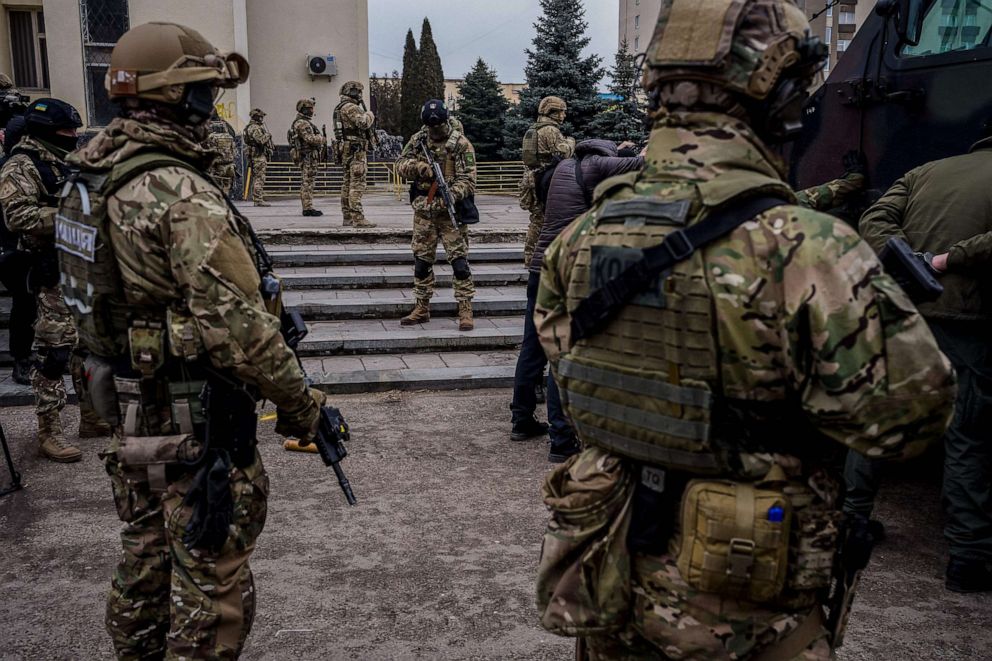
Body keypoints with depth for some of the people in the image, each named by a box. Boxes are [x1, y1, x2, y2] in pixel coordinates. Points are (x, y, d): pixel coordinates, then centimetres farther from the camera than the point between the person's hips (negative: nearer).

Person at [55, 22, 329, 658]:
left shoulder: (95, 181, 4)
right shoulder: (185, 196, -24)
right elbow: (236, 326, -26)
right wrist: (303, 405, -15)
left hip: (131, 413, 9)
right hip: (195, 425, -9)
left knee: (146, 559, 25)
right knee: (211, 588, 6)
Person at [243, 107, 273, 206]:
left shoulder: (258, 127, 20)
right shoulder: (254, 128, -13)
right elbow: (261, 140, -25)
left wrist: (271, 146, 14)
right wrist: (268, 135, -9)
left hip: (260, 156, 11)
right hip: (258, 156, -11)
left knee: (256, 178, 12)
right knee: (259, 178, -11)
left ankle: (257, 199, 16)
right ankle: (259, 200, -13)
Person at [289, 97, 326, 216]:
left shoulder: (305, 122, 21)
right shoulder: (302, 123, -14)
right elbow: (310, 139, -24)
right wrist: (323, 139, -9)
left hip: (309, 158, 11)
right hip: (308, 157, -11)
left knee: (307, 184, 11)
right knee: (308, 183, -9)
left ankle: (307, 207, 14)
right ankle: (308, 208, -9)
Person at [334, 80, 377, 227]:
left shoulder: (341, 108, 20)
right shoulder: (350, 107, -12)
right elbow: (363, 123, -25)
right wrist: (369, 114, -6)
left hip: (346, 150, 11)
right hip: (355, 149, -11)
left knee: (348, 184, 11)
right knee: (357, 184, -13)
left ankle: (347, 217, 15)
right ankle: (358, 218, -18)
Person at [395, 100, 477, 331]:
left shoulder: (461, 144, -9)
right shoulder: (418, 140, 6)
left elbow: (467, 180, -13)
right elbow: (400, 164, 7)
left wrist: (451, 196, -31)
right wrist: (417, 166, -15)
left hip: (450, 211, -5)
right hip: (423, 212, 5)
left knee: (459, 260, -7)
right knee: (422, 260, 11)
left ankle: (465, 310, -1)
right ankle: (422, 308, 23)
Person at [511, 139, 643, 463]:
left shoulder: (564, 166, 14)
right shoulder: (597, 165, -6)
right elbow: (646, 164, -14)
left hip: (539, 268, 7)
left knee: (532, 348, 16)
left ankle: (522, 421, 28)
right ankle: (562, 440, -1)